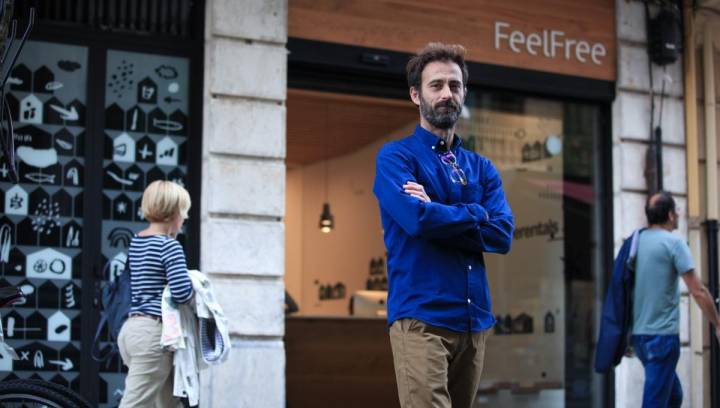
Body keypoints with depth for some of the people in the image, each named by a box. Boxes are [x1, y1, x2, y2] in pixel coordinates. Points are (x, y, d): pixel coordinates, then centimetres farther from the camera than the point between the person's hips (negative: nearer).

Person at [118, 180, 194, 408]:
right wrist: (197, 287, 2)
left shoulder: (135, 242, 13)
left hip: (131, 329, 9)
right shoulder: (169, 245, -11)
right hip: (153, 332, -9)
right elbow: (182, 292, -21)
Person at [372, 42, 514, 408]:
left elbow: (502, 234, 1)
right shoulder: (396, 156, 1)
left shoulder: (481, 168, 17)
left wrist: (436, 214, -8)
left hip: (475, 319, 6)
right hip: (421, 317, -6)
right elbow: (417, 219, -17)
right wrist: (475, 214, -2)